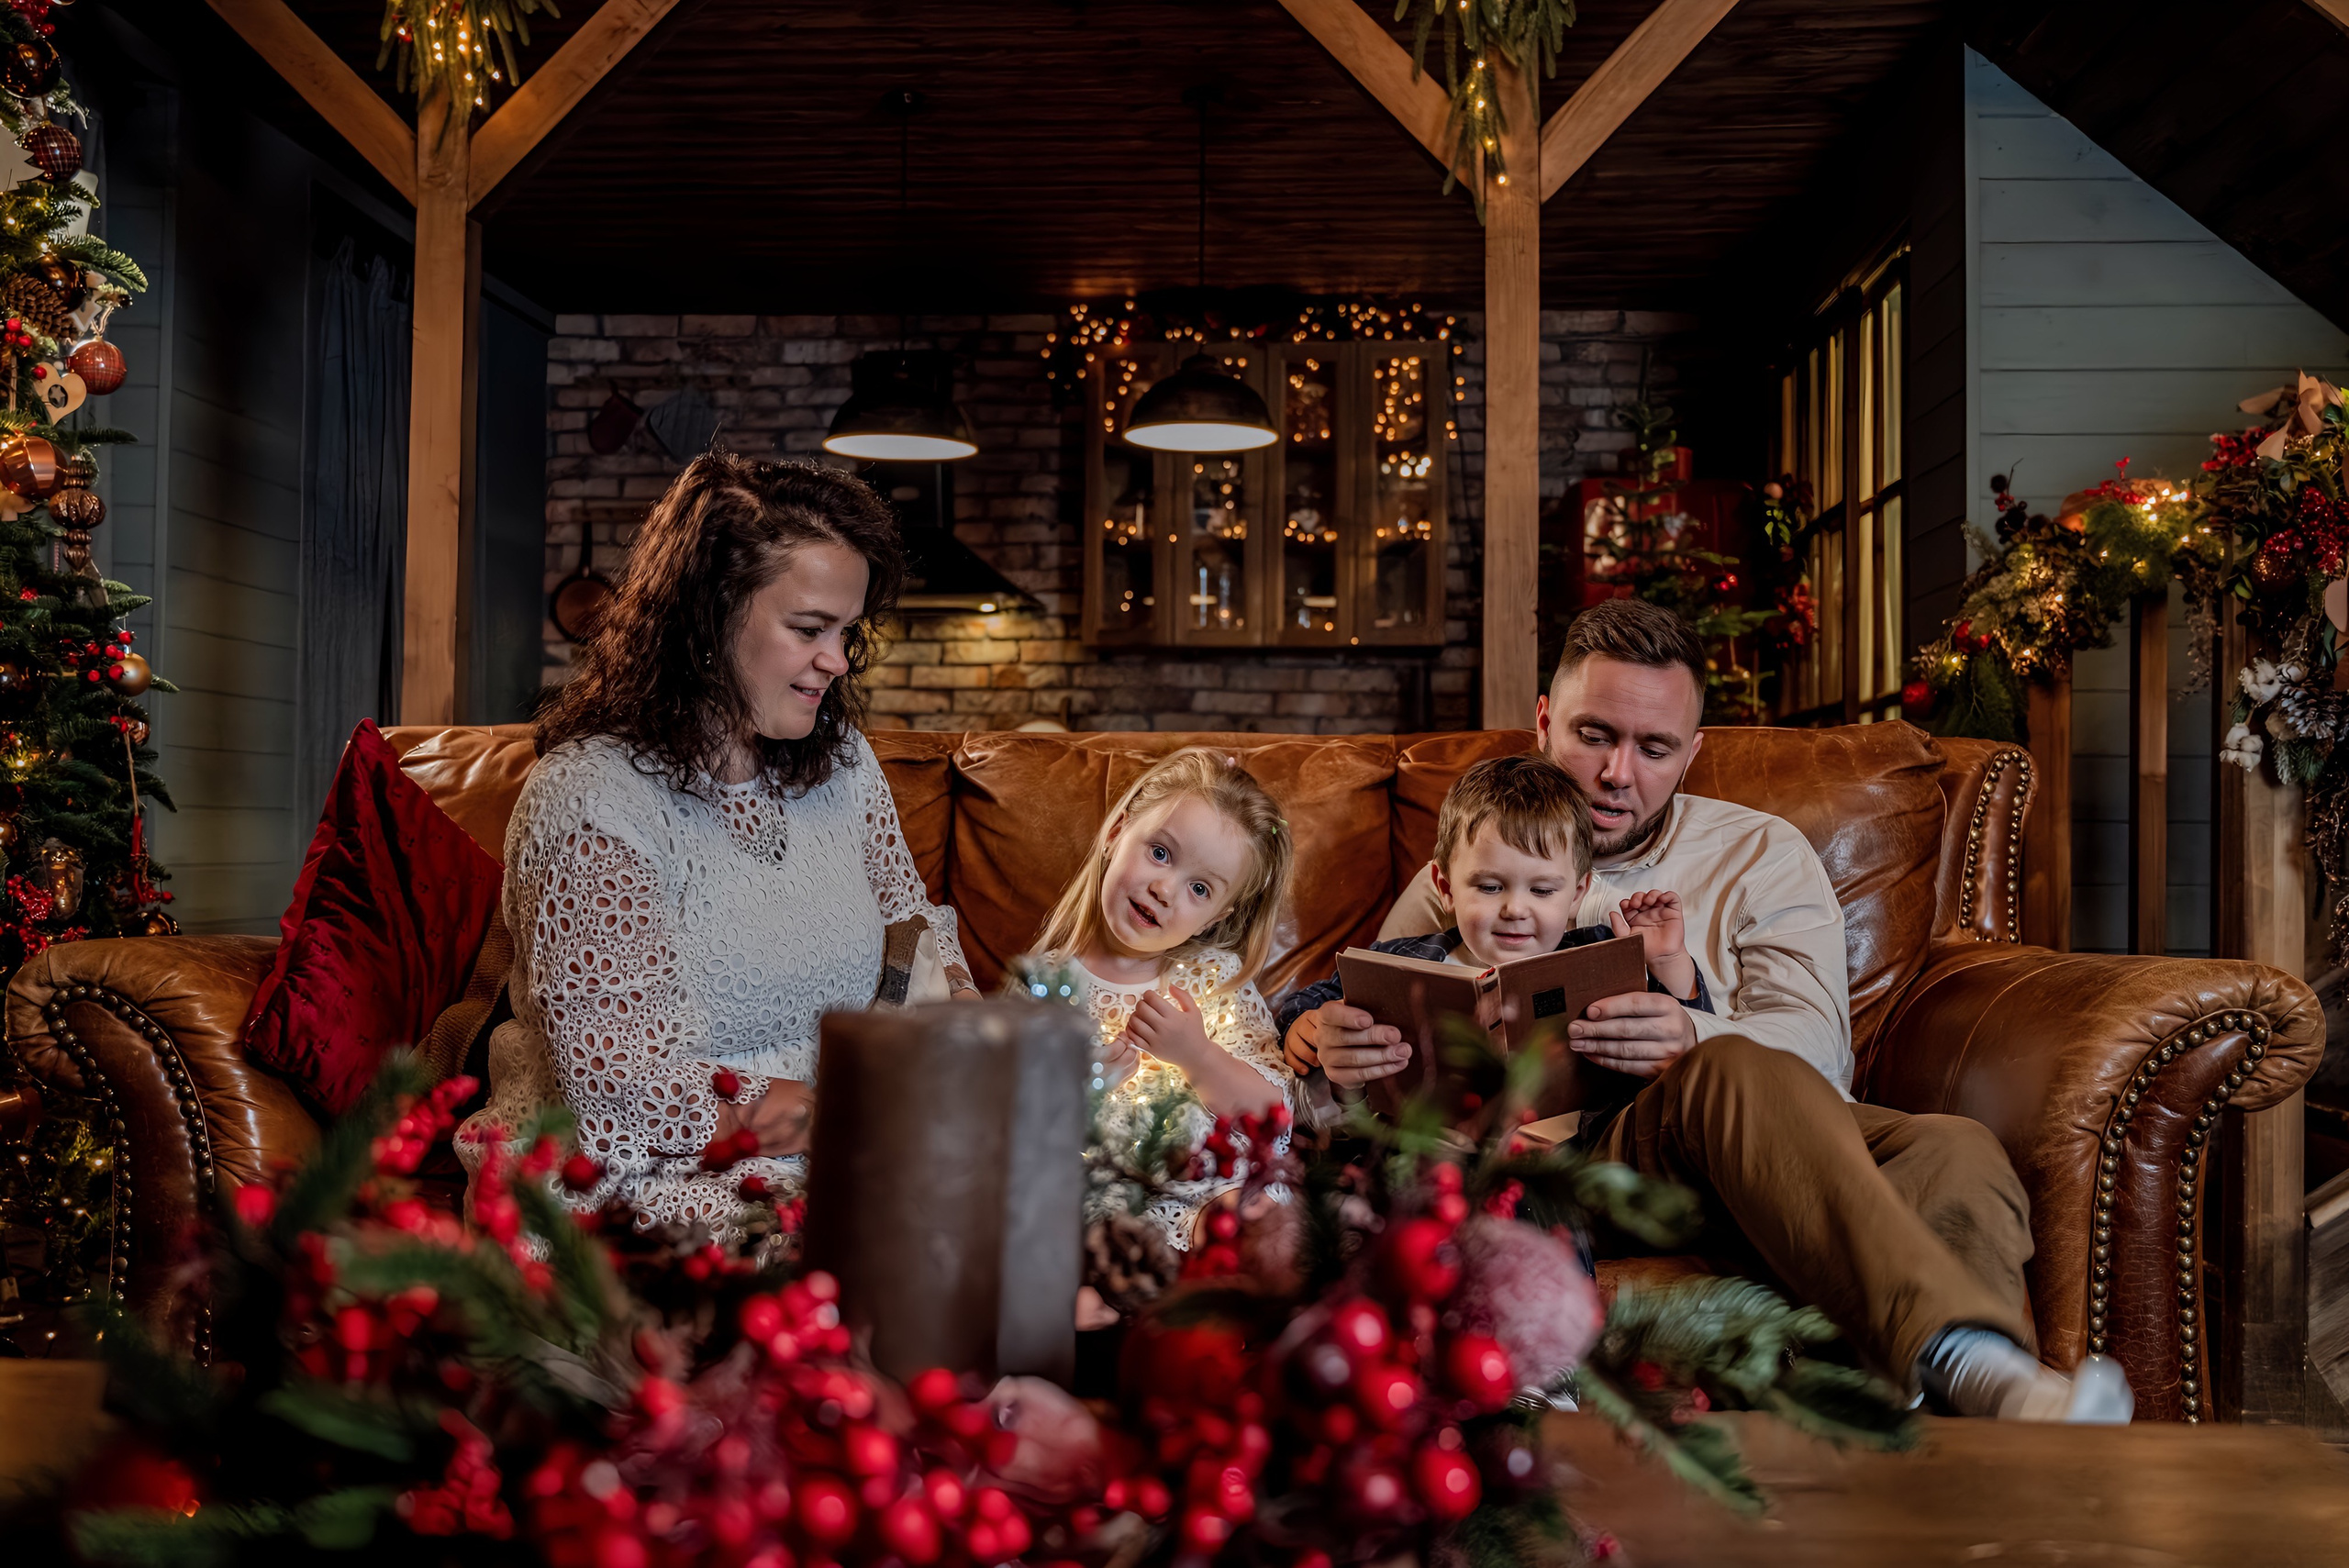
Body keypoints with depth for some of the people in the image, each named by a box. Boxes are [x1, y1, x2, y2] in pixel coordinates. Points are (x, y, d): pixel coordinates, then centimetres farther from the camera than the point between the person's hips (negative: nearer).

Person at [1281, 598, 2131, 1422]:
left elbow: (1816, 1040, 3)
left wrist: (1696, 1040, -22)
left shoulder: (1762, 854, 19)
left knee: (1952, 1150, -31)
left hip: (1779, 1153, 2)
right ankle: (1962, 1357, -52)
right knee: (1740, 1077, -36)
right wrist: (1324, 1039, -12)